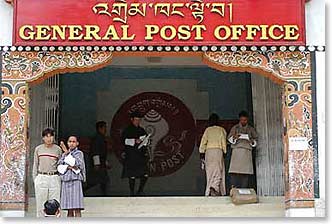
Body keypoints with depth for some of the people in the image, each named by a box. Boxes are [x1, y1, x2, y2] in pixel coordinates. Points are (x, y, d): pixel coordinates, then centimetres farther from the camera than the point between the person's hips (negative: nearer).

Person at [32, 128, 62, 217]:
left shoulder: (58, 149, 6)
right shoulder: (38, 149, 7)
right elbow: (35, 165, 13)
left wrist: (60, 179, 6)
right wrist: (34, 179, 7)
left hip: (54, 179, 0)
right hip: (41, 178, 0)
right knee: (40, 203, 0)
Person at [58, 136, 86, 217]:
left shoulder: (79, 153, 2)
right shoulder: (64, 155, 16)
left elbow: (75, 163, -15)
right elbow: (59, 167, 5)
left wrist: (67, 152, -17)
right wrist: (68, 167, -12)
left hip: (75, 181, -5)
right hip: (65, 182, 5)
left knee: (77, 209, -10)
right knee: (69, 210, 5)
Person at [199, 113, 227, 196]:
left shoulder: (207, 130, 9)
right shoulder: (221, 130, 6)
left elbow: (203, 142, 3)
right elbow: (224, 142, 2)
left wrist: (202, 153, 5)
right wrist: (224, 152, 7)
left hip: (208, 151, 2)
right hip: (218, 151, -2)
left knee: (210, 172, 8)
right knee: (218, 172, -4)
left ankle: (209, 192, 5)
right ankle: (214, 188, -28)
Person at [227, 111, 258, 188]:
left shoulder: (251, 129, 18)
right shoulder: (235, 128, 15)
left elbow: (256, 140, 18)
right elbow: (229, 138, 10)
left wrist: (252, 141, -5)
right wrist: (234, 137, -12)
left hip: (247, 152, 1)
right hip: (237, 151, -1)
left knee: (245, 173, -5)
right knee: (234, 172, -13)